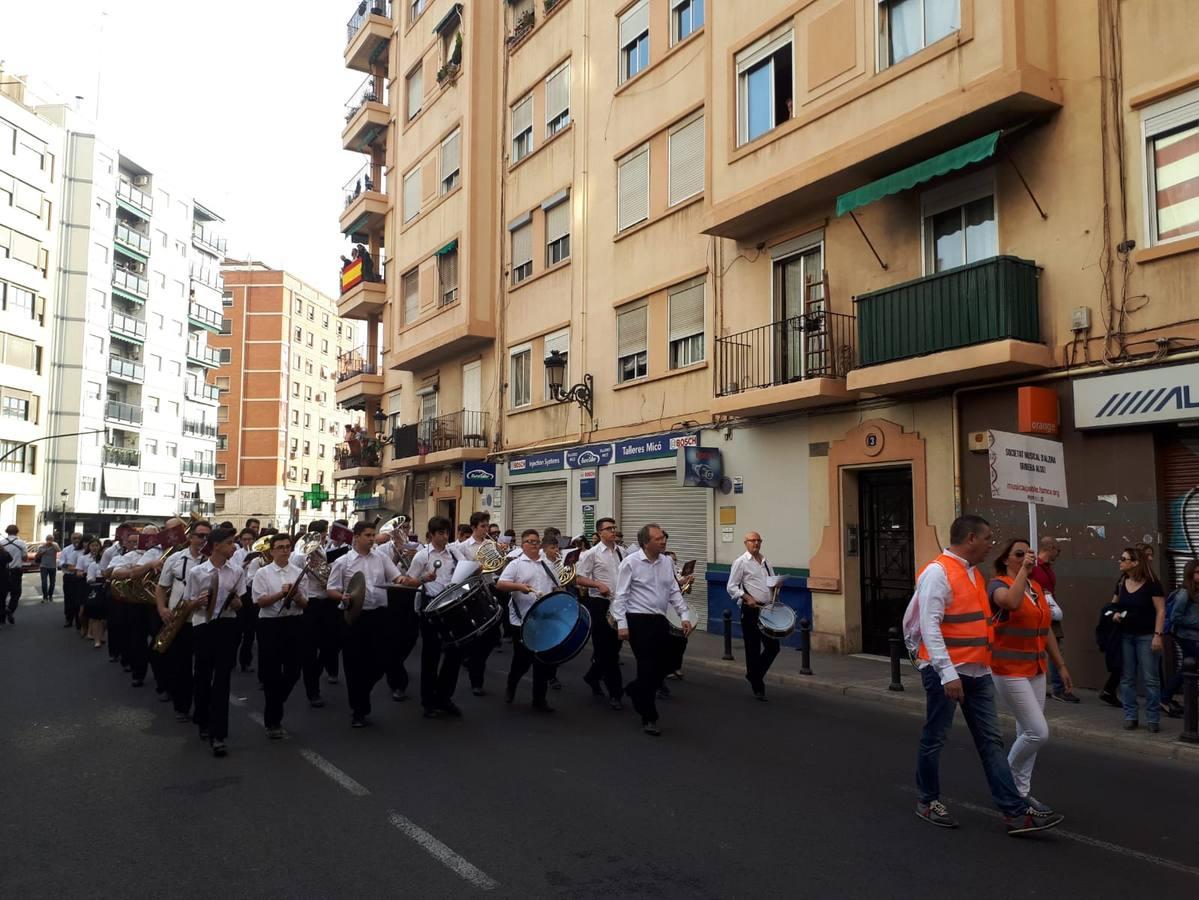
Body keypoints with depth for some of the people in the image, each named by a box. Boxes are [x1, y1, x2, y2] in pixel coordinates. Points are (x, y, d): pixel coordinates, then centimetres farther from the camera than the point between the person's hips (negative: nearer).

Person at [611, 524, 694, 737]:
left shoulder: (666, 561, 7)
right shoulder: (631, 562, -11)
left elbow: (674, 592, 12)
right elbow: (621, 596, -10)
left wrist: (685, 616, 4)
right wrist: (622, 624, -15)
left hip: (659, 620, 7)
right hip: (638, 621, -6)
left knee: (662, 666, 10)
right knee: (648, 668, -4)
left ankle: (635, 690, 39)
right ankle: (649, 718, 9)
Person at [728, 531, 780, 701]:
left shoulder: (766, 562, 16)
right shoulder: (740, 562, -3)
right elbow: (732, 587, -7)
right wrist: (746, 597, -20)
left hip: (768, 609, 6)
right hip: (751, 610, -6)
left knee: (773, 647, 6)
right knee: (753, 649, 0)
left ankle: (754, 675, 26)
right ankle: (757, 686, 12)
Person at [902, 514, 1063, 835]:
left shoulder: (974, 573, 13)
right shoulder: (938, 572, -15)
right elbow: (929, 625, -22)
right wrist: (948, 673, -26)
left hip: (978, 671, 8)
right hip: (946, 672, -8)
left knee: (991, 741, 7)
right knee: (935, 738, 7)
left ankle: (1015, 812, 8)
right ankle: (927, 801, 23)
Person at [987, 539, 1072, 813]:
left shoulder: (1037, 588, 12)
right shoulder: (998, 584, -11)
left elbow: (1047, 630, 18)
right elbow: (1012, 602, -36)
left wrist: (1061, 666, 18)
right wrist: (1023, 570, -26)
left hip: (1036, 670, 7)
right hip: (1009, 671, -7)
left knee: (1027, 732, 11)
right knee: (1038, 732, -8)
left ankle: (1022, 791, 22)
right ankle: (1006, 779, 12)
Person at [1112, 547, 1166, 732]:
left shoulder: (1152, 584, -9)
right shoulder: (1121, 583, 8)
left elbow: (1161, 611, -10)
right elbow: (1113, 604, 21)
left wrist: (1158, 635, -16)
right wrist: (1114, 614, -1)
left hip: (1145, 636, -5)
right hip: (1125, 636, 5)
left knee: (1150, 678, -1)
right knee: (1127, 678, 6)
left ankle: (1153, 719, 8)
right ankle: (1130, 716, 14)